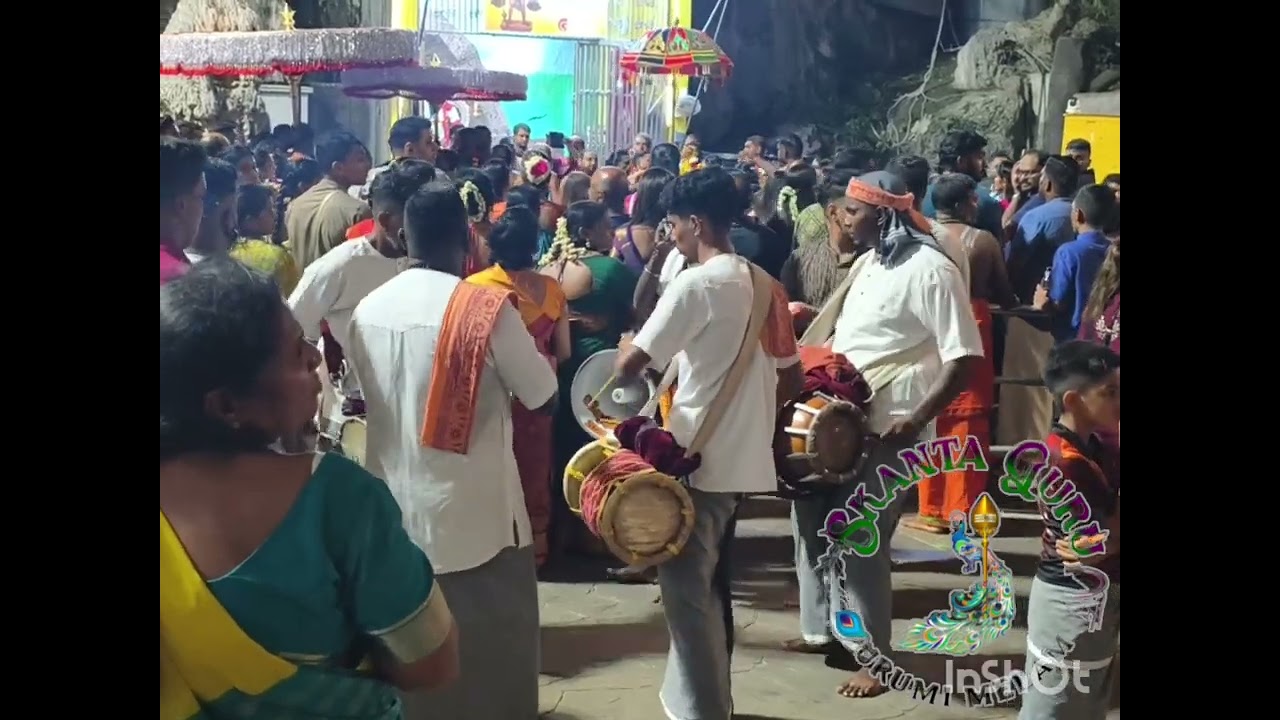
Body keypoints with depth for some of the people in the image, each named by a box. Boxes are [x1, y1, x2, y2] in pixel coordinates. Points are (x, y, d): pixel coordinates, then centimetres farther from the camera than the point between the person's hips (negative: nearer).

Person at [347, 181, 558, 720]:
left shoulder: (367, 310, -1)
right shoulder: (487, 308, -16)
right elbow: (544, 400, -7)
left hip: (394, 514, 5)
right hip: (475, 517, -5)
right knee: (494, 656, 11)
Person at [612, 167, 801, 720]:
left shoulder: (696, 284, -15)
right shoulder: (764, 285, 9)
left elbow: (632, 362, -15)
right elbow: (792, 376, 14)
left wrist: (615, 368, 6)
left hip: (699, 457, -8)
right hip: (743, 456, 9)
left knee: (686, 588, 0)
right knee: (709, 584, 20)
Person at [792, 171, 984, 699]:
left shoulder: (929, 269, -16)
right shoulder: (869, 262, 11)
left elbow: (965, 358, -19)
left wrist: (917, 419, -24)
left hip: (888, 430, -9)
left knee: (859, 540, -3)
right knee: (816, 521, 17)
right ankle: (823, 626, 34)